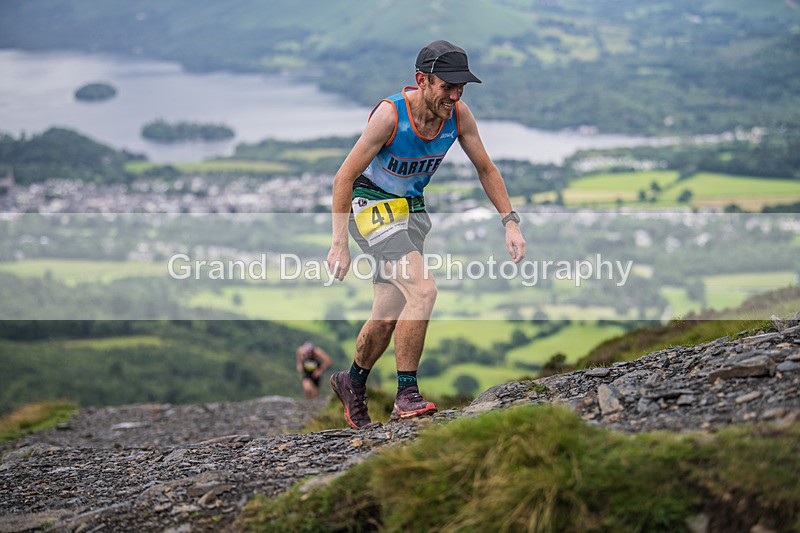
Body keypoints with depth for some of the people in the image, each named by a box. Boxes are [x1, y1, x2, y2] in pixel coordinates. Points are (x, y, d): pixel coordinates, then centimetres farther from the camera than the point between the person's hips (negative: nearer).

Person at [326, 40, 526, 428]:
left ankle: (353, 382, 38)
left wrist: (510, 223, -4)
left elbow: (485, 169, 3)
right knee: (423, 290, -25)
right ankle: (406, 395, -16)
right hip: (372, 204, -6)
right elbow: (344, 177, -21)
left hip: (412, 208, 6)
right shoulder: (390, 114, -27)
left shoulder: (459, 115, -12)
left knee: (388, 316, 12)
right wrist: (339, 245, -23)